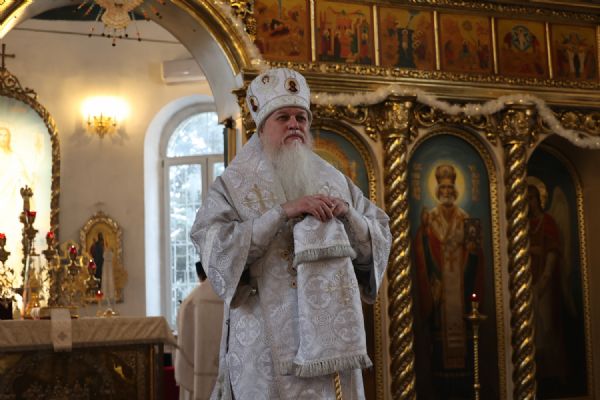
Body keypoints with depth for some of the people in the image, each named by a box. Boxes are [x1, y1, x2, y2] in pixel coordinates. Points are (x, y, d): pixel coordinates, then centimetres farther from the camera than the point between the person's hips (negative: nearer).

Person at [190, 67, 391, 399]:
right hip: (270, 341, -3)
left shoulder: (335, 182, 13)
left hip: (331, 332, 4)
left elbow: (380, 242, 11)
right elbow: (218, 250, -13)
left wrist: (347, 214, -8)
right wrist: (282, 212, -19)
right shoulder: (233, 186, 3)